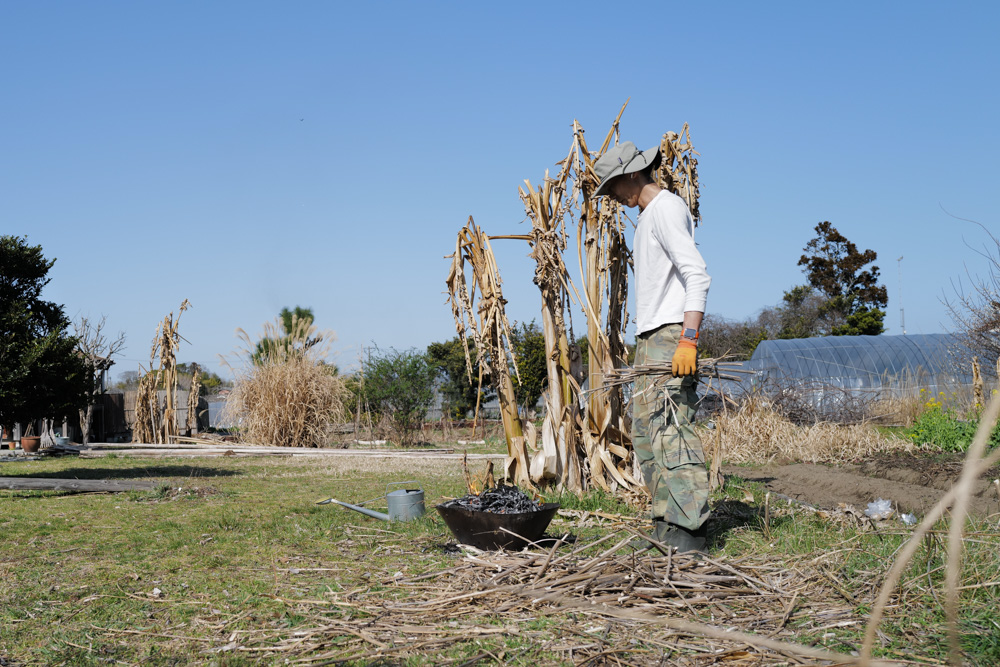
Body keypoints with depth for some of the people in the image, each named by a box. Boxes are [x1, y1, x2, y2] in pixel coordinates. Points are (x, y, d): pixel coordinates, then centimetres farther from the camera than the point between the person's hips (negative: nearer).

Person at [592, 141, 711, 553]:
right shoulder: (646, 217, 21)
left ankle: (688, 532, -14)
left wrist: (688, 339, -27)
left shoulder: (667, 209, -9)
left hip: (671, 337, -11)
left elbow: (697, 275, -19)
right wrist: (647, 343, 19)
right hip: (650, 338, 11)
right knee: (646, 431, 11)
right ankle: (667, 528, 16)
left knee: (672, 431, -14)